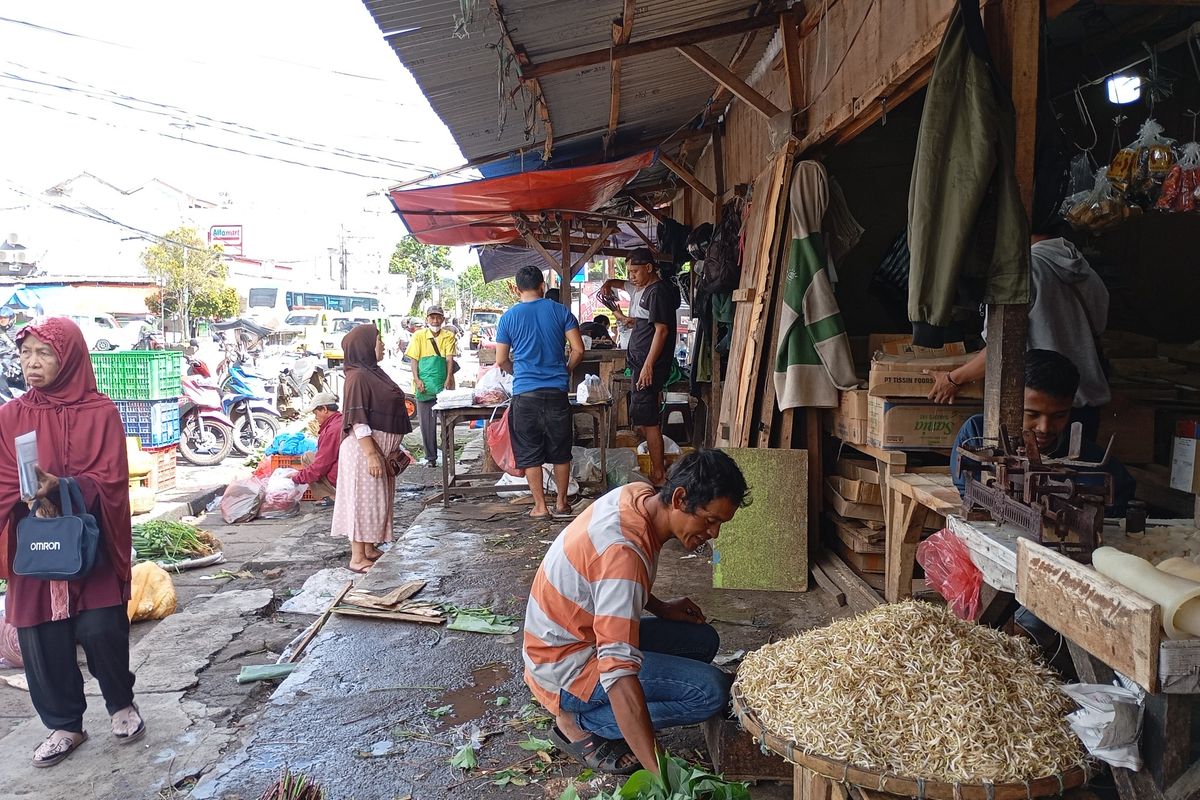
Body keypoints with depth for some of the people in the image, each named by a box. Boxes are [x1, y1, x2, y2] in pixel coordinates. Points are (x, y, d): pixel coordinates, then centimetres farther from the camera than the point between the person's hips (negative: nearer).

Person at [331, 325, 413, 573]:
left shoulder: (374, 372, 12)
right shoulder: (357, 377, -17)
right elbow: (358, 421, -21)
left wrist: (392, 449, 20)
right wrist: (372, 455, -23)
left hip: (381, 449, 10)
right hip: (364, 450, -9)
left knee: (377, 499, 15)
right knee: (363, 499, -3)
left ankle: (370, 548, 27)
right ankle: (357, 557, 6)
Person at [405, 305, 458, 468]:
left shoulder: (448, 336, 6)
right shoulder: (418, 336, 7)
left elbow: (449, 359, -3)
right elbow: (413, 359, 3)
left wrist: (448, 379, -14)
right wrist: (417, 380, -9)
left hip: (444, 386, 0)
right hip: (424, 386, 1)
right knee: (426, 423, 3)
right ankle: (430, 457, 11)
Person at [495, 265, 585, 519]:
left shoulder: (509, 317, 1)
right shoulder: (561, 311, 2)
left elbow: (501, 360, 4)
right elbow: (578, 350, -2)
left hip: (525, 394, -1)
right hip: (556, 392, 1)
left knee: (530, 453, 8)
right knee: (560, 451, 13)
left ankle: (540, 506, 11)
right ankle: (561, 502, 20)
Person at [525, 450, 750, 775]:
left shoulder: (641, 494, -5)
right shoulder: (623, 551, -33)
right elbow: (620, 675, -39)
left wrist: (659, 608, 6)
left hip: (590, 634, 10)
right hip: (565, 669, -9)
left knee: (703, 640, 10)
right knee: (711, 690, -19)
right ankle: (580, 722, -5)